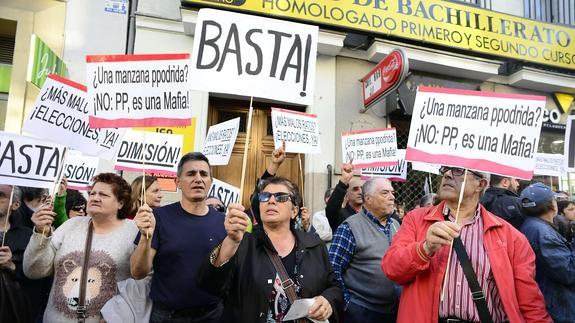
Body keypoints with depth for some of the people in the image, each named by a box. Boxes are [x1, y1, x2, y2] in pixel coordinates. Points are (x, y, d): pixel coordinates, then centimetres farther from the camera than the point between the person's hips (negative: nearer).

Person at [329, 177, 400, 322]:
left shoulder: (396, 225, 8)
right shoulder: (350, 227, -13)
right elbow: (333, 270, -15)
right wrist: (348, 304, -14)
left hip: (395, 309, 6)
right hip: (361, 310, -6)